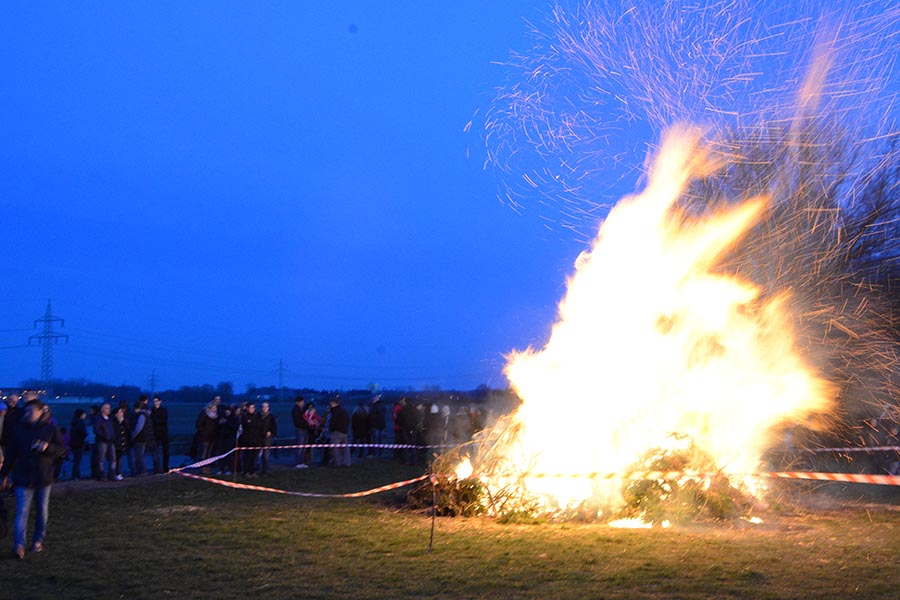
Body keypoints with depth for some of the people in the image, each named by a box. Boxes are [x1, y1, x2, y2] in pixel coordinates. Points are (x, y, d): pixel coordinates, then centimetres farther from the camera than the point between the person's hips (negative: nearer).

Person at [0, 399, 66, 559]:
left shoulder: (51, 428, -2)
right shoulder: (19, 429, 1)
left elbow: (61, 448, 1)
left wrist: (48, 447, -18)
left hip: (44, 478, 1)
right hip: (23, 479, 0)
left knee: (42, 511, 11)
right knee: (21, 512, -8)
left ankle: (38, 540, 27)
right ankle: (19, 546, -11)